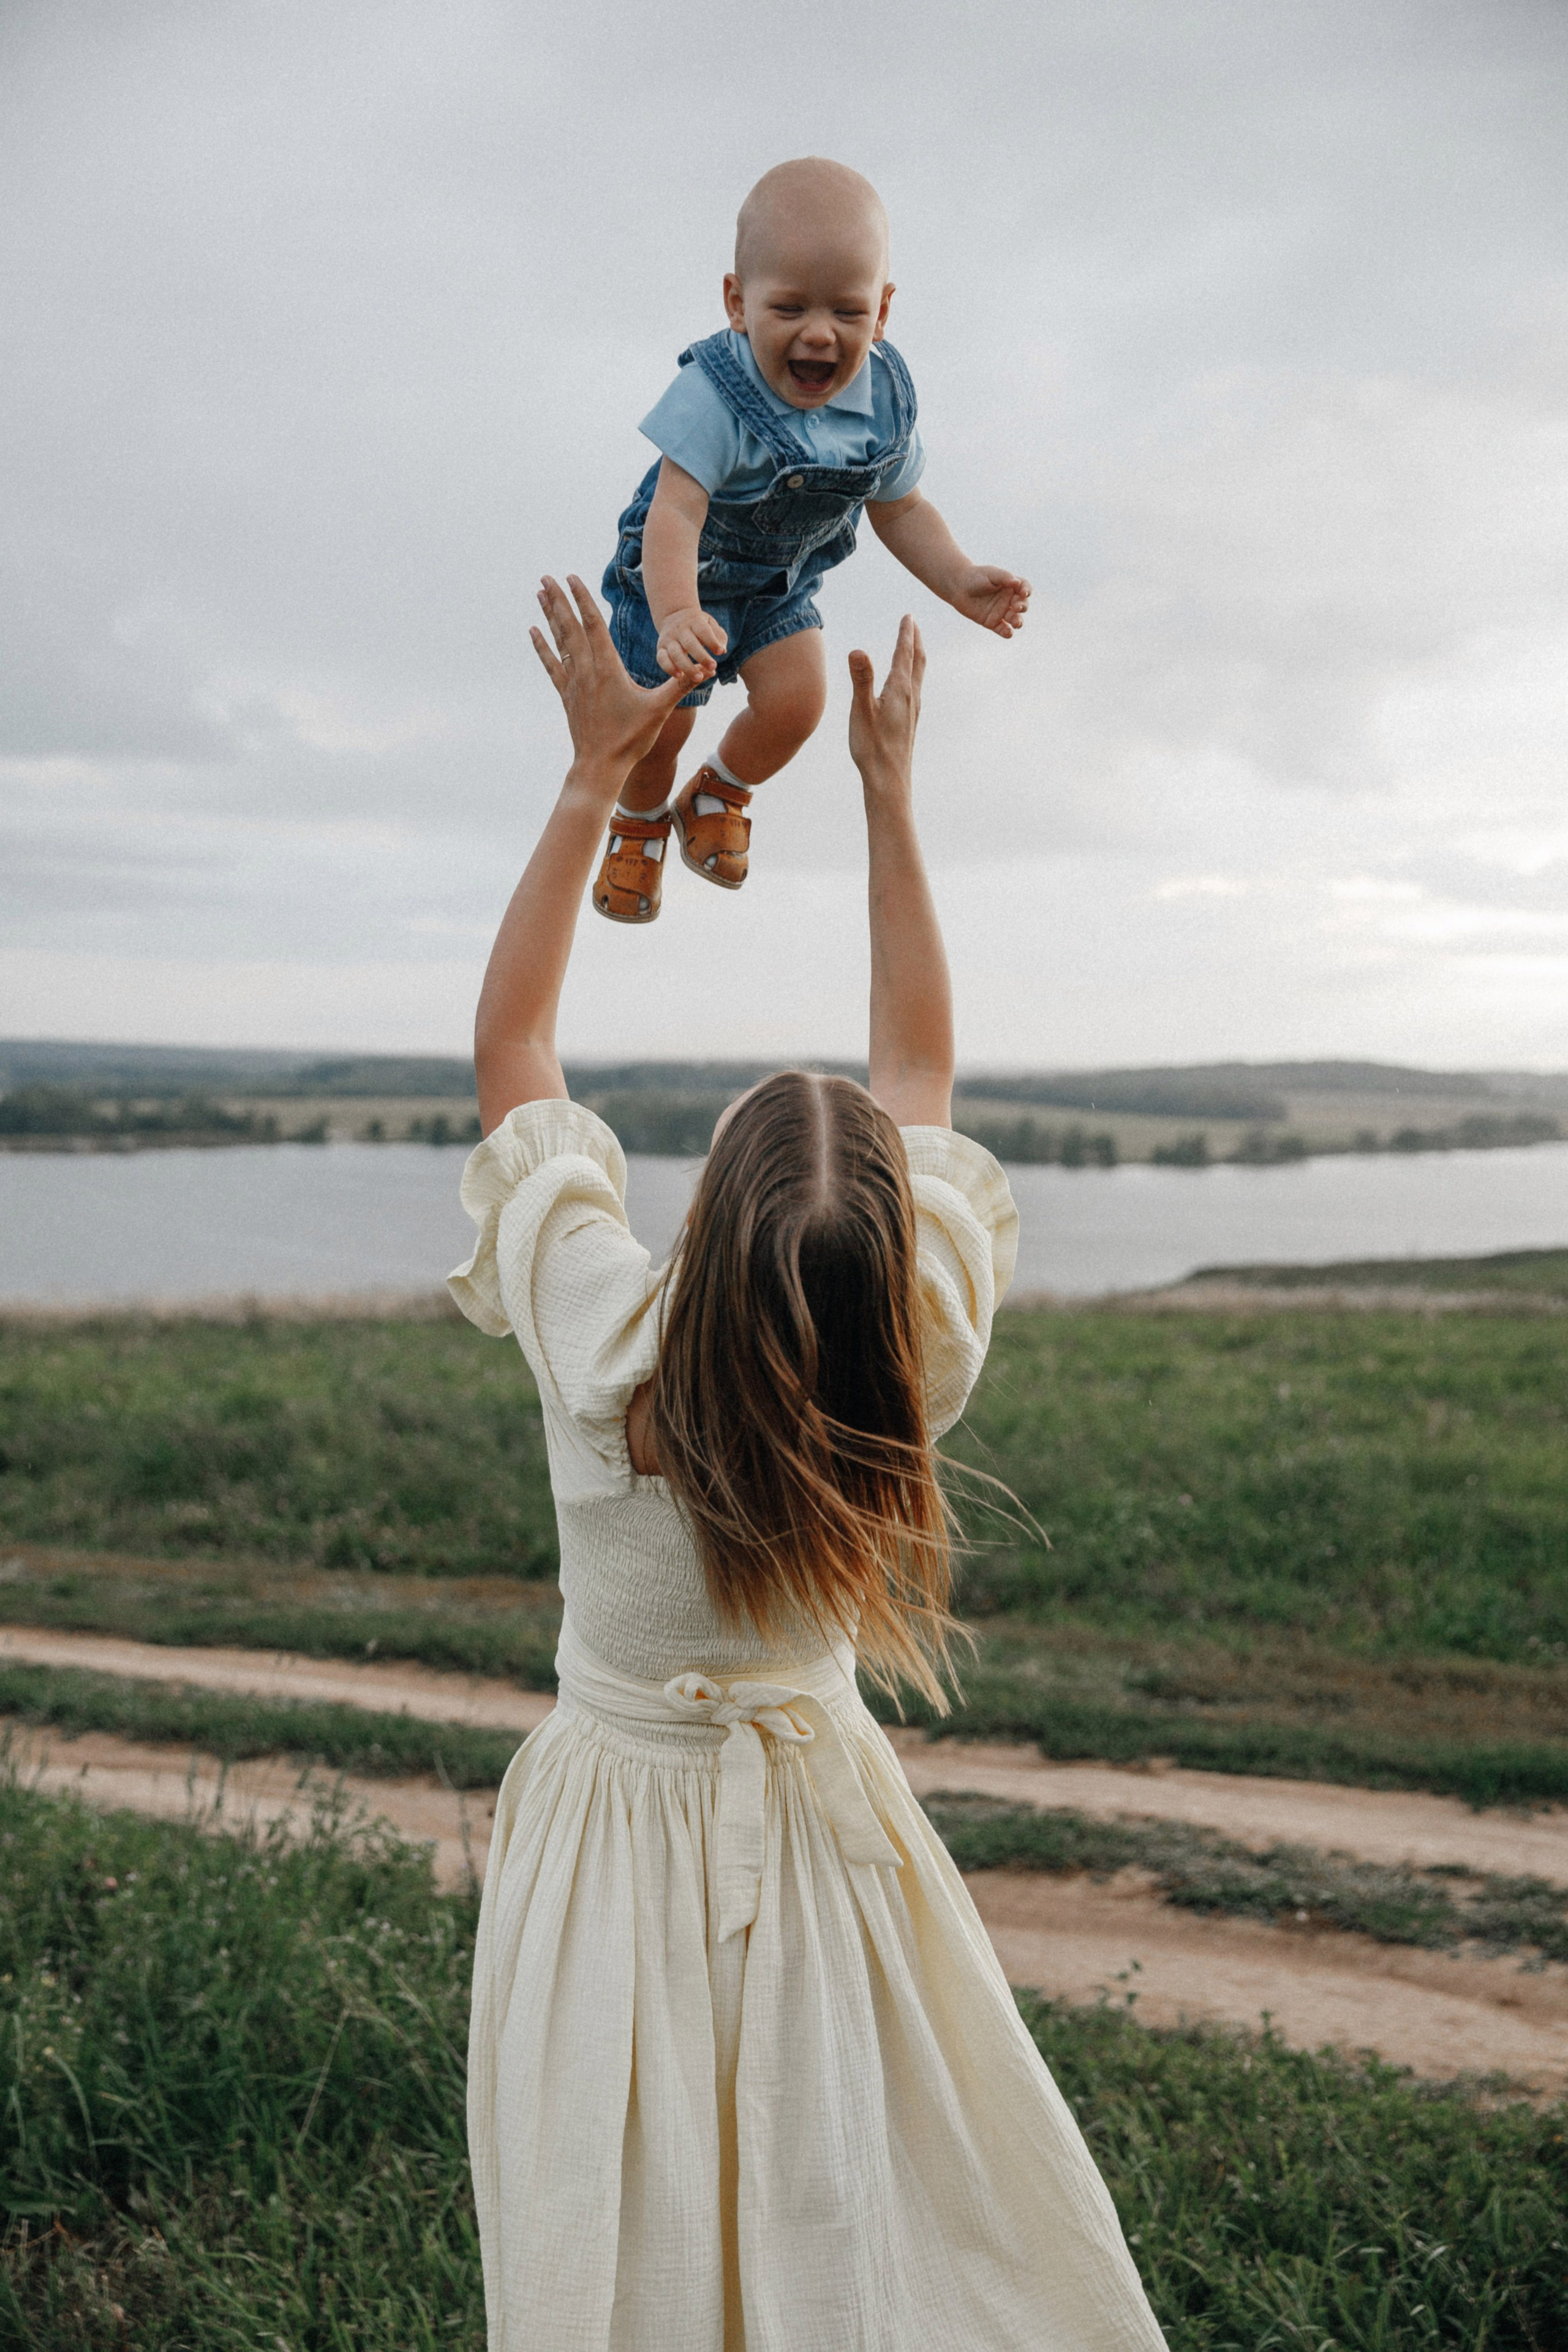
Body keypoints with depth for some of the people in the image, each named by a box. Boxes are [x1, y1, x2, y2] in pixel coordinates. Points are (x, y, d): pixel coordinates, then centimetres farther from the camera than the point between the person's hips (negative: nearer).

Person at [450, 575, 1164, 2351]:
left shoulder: (604, 1354, -26)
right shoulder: (912, 1379, -22)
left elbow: (509, 1045, -13)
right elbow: (919, 1065, -7)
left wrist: (594, 775, -10)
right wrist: (888, 790, -1)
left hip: (613, 1823, -1)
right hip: (815, 1835, 1)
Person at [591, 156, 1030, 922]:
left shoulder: (884, 403, -19)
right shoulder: (715, 395, -36)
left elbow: (900, 509, -1)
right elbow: (674, 514, -44)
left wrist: (960, 582, -16)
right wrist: (676, 616, -62)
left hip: (781, 584, 4)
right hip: (685, 577, -4)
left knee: (795, 701, -11)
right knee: (661, 721, -1)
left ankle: (719, 793, 25)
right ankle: (640, 821, 37)